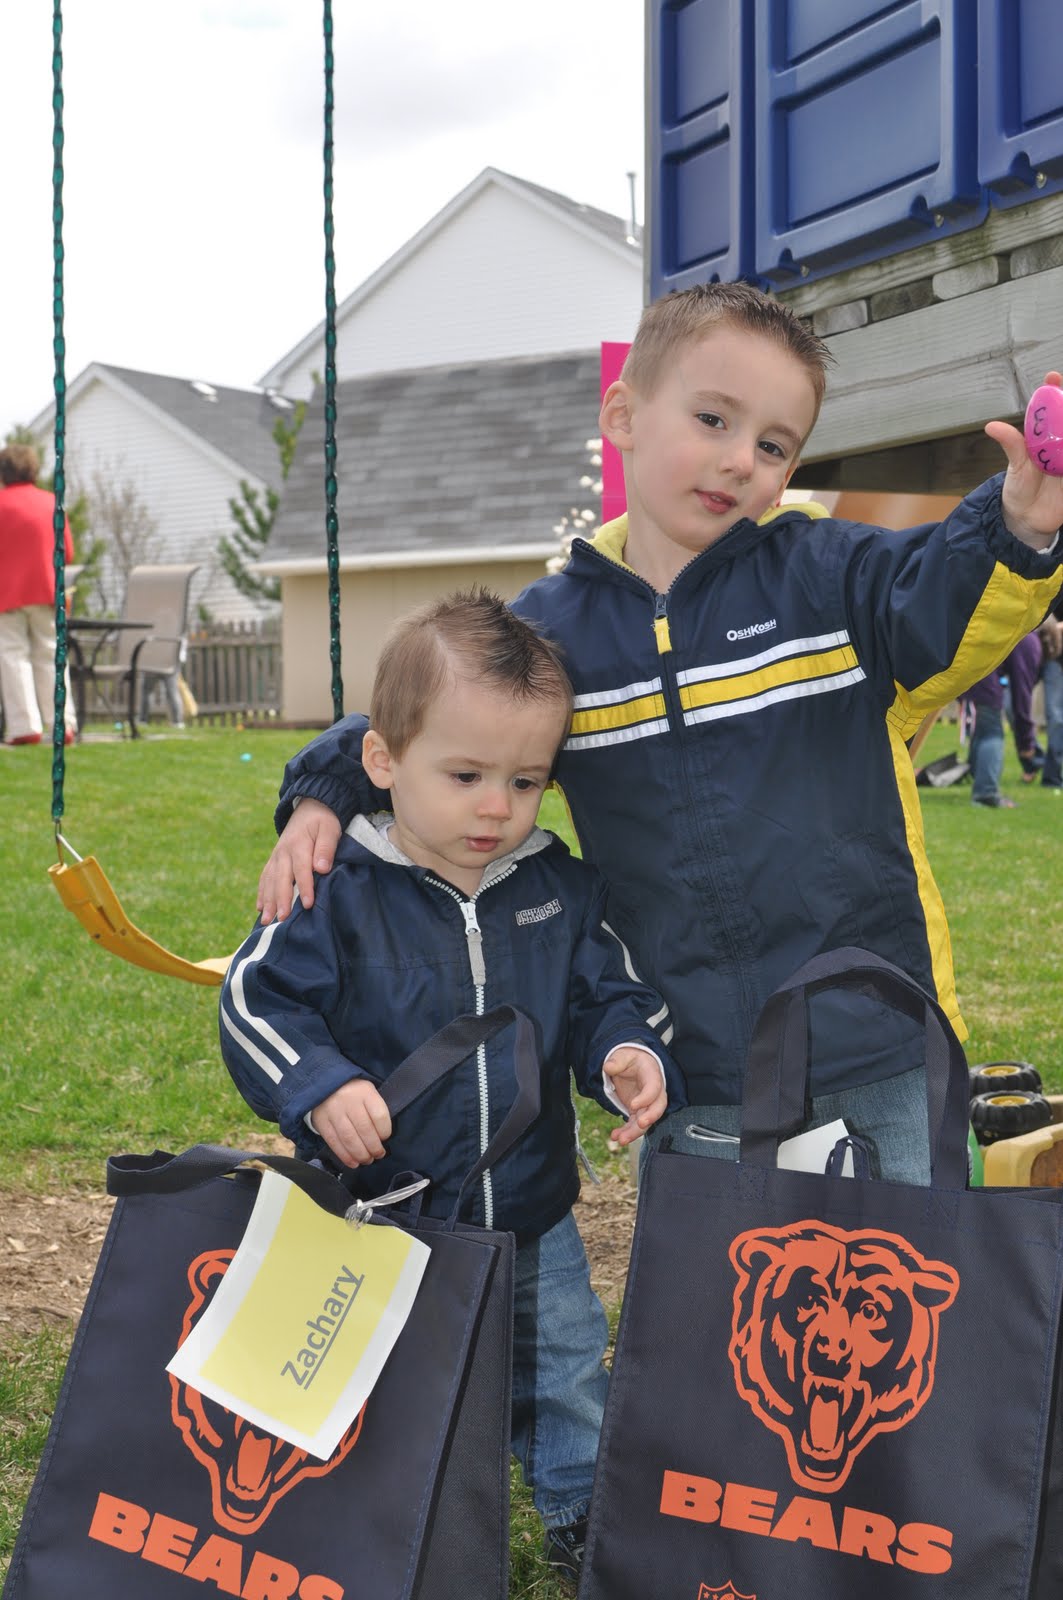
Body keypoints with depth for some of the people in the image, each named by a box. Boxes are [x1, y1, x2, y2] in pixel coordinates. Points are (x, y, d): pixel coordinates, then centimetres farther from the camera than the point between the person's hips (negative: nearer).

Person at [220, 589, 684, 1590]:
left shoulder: (562, 890, -4)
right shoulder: (339, 893, -15)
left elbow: (608, 996, 4)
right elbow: (259, 1001, -12)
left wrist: (629, 1054, -18)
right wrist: (318, 1088, -27)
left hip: (532, 1218, 3)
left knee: (564, 1377, 20)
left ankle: (582, 1515, 43)